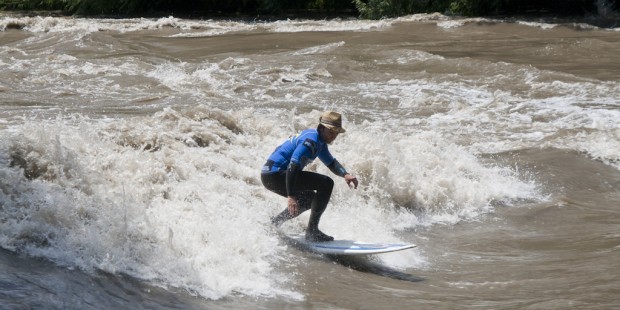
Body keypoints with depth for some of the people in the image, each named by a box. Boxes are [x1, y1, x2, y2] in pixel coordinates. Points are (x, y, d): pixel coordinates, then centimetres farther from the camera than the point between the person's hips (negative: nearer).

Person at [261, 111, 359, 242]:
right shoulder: (311, 140, -16)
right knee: (326, 183, -14)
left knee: (309, 199, 28)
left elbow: (331, 162, 24)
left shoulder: (319, 140, 16)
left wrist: (345, 174, 3)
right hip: (276, 175, -11)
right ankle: (312, 230, -12)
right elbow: (293, 165, -26)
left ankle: (271, 224, 23)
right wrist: (291, 196, -33)